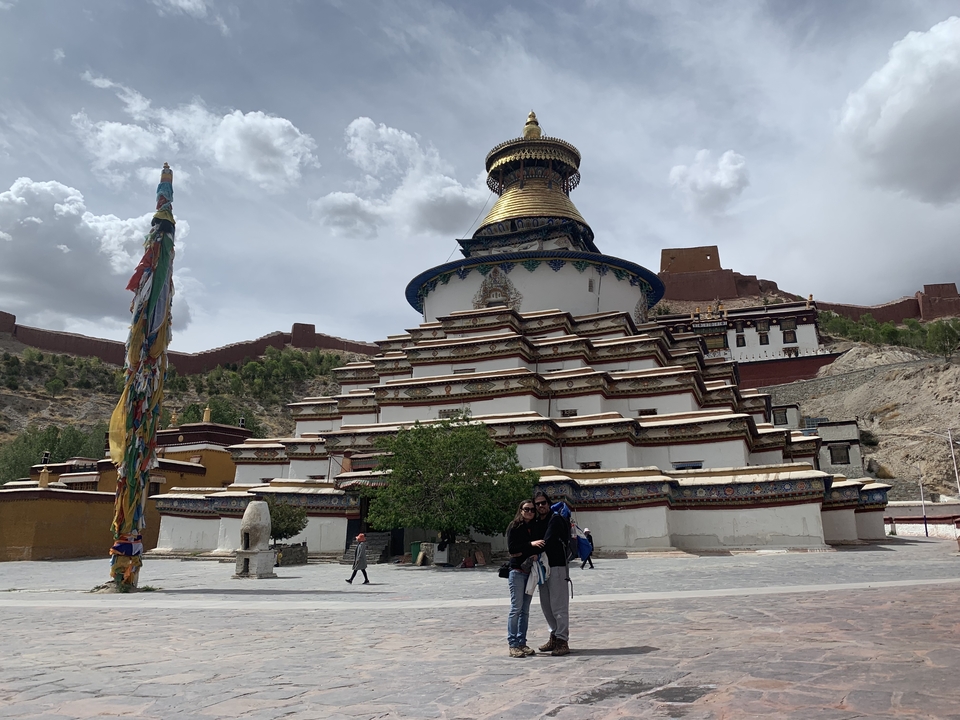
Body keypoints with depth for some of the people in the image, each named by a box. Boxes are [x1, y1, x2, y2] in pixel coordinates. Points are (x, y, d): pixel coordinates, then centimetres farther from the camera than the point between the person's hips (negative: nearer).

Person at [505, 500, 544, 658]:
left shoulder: (535, 527, 11)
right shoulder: (513, 527, -3)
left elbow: (538, 548, 11)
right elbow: (511, 548, -12)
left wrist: (536, 555, -10)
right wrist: (531, 544, -19)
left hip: (530, 571, 5)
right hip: (517, 571, -5)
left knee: (525, 610, 8)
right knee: (516, 608, -6)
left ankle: (522, 643, 14)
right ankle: (513, 645, -1)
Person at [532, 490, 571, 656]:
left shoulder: (555, 519, -10)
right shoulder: (537, 521, 14)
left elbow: (547, 542, -19)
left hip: (557, 566, -8)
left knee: (558, 605, -6)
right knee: (546, 605, 13)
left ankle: (563, 641, 0)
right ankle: (554, 637, 24)